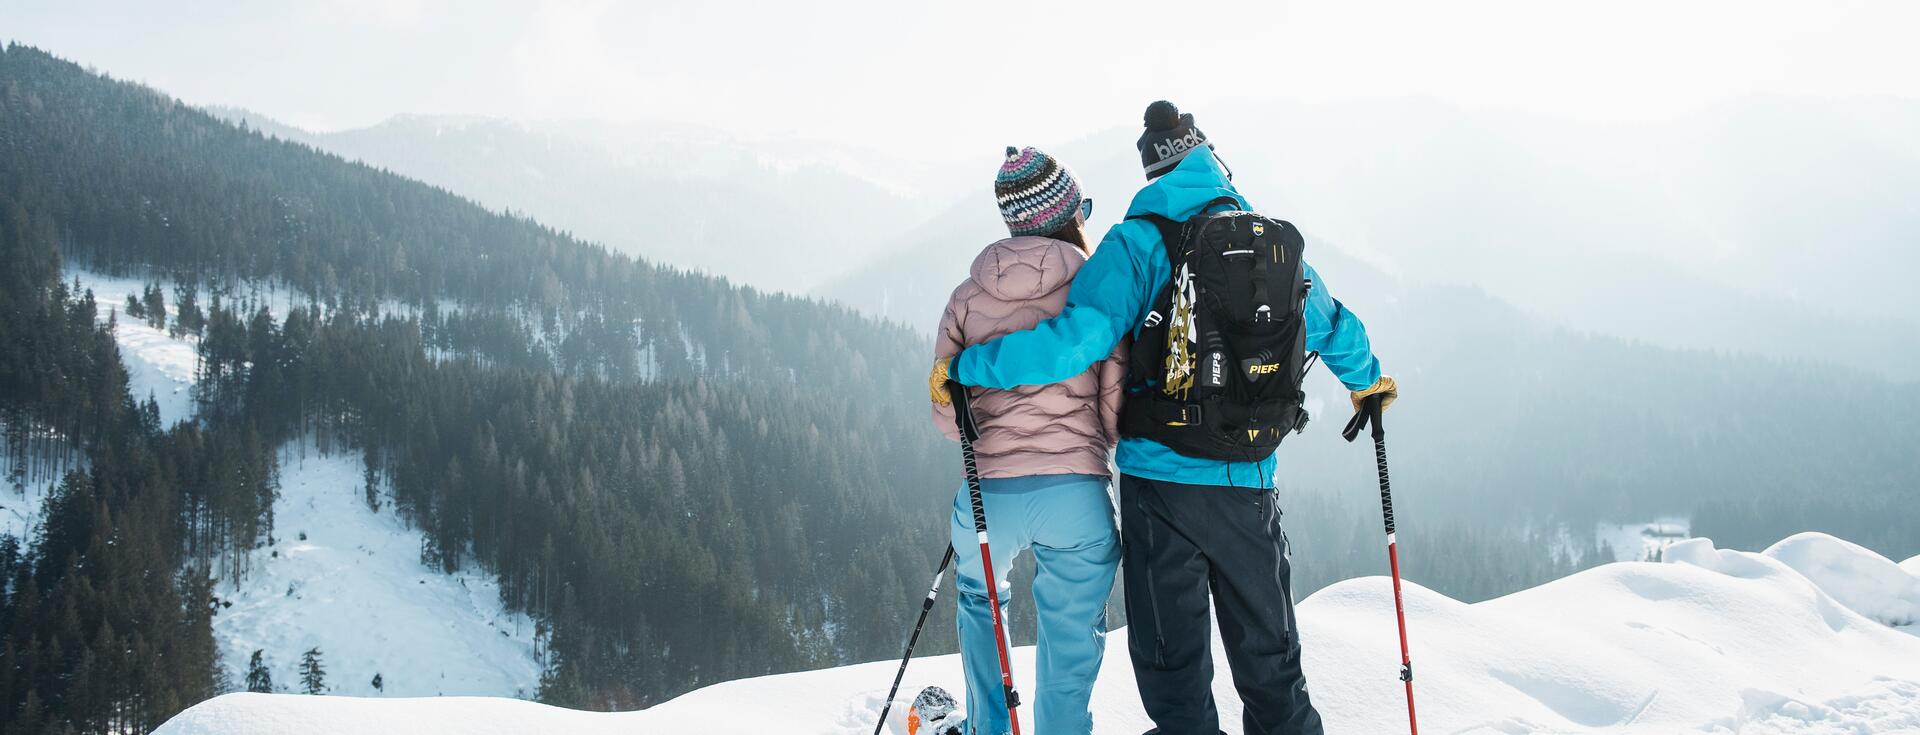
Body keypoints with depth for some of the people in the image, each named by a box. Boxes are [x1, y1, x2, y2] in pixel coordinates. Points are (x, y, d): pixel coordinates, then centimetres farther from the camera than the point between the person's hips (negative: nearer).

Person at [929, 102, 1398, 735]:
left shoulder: (1138, 243, -6)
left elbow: (1079, 337, -19)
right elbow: (1333, 327, 21)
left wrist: (965, 368, -11)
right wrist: (1369, 380, 42)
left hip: (1159, 479, -3)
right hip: (1249, 484, 3)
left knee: (1172, 660, 7)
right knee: (1269, 659, 15)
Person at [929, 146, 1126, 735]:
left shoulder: (968, 298, 4)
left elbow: (945, 411, 6)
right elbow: (1117, 408, -4)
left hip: (988, 492, 3)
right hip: (1077, 492, -2)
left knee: (980, 603, 31)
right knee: (1071, 643, 11)